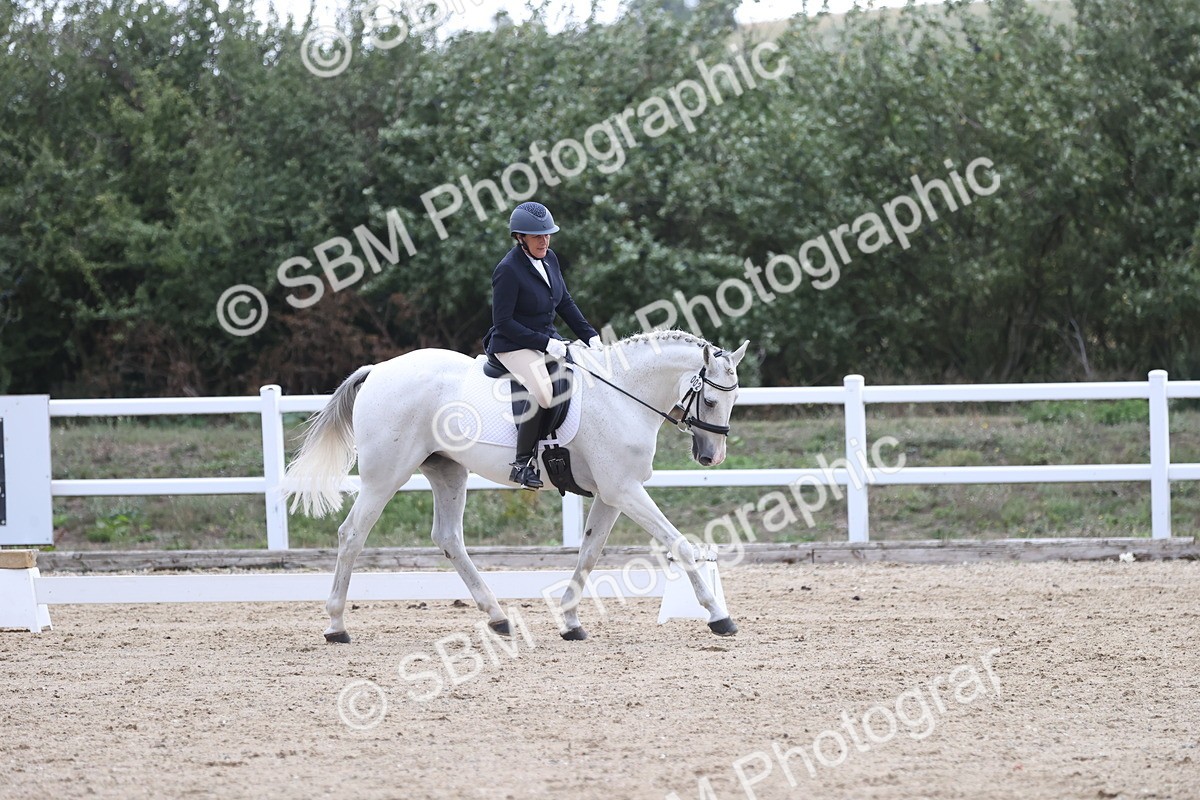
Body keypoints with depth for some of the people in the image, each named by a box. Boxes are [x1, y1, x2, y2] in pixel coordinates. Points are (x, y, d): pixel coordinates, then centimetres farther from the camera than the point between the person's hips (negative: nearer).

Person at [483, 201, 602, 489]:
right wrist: (545, 343, -21)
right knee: (543, 393, -34)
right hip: (514, 346, -9)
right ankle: (523, 463, -25)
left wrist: (590, 335, 7)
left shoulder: (549, 259, 7)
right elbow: (503, 322, -18)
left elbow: (565, 303, 18)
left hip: (548, 341, 9)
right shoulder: (508, 270, -17)